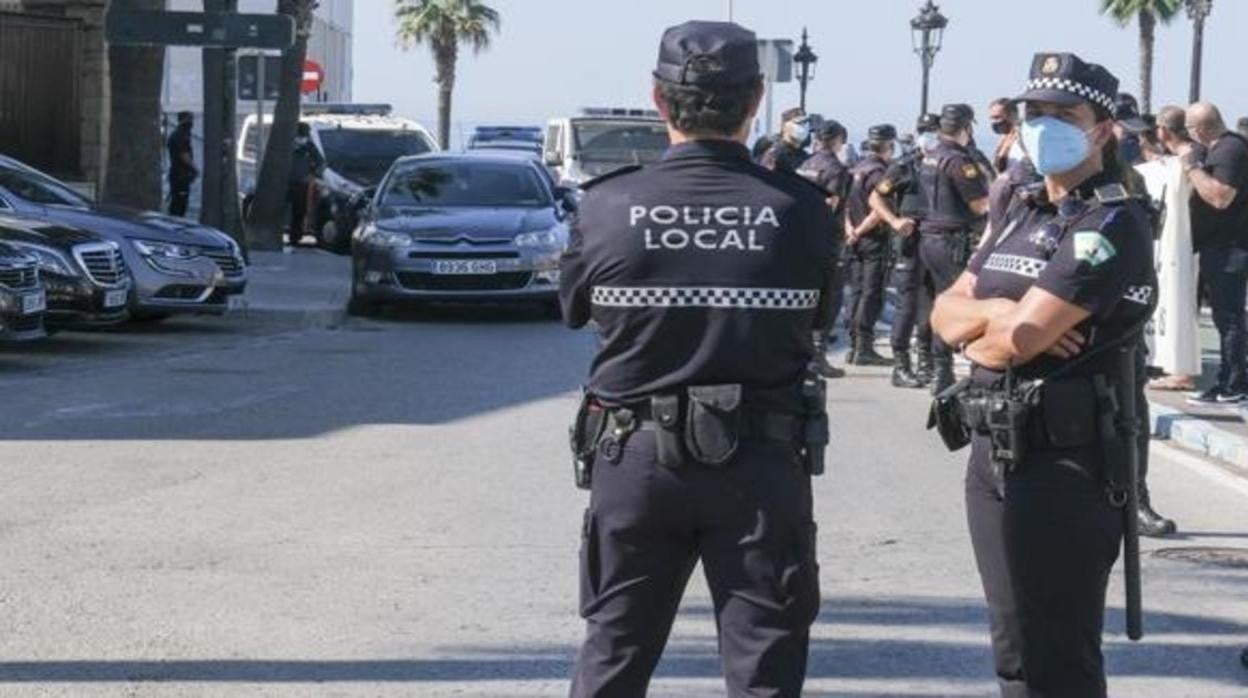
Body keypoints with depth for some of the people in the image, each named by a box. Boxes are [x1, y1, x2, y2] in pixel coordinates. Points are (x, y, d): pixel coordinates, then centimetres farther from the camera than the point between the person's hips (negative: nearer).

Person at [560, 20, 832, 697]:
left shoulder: (608, 205, -9)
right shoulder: (801, 209, -10)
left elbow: (577, 309, 6)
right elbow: (815, 319, 4)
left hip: (635, 456, 1)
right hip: (761, 463, -1)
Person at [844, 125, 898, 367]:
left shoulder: (855, 170, 12)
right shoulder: (879, 172, -14)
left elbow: (845, 204, 11)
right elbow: (878, 211, -21)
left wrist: (850, 228, 0)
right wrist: (859, 231, -10)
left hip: (855, 241, 8)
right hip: (874, 239, -8)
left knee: (856, 292, 11)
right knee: (872, 294, -5)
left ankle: (854, 346, 14)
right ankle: (864, 348, -7)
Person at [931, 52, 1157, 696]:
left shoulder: (1112, 226, -12)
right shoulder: (1022, 216, 16)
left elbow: (1017, 341, -19)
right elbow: (945, 312, 11)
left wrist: (975, 335, 3)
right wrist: (997, 313, -11)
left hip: (1067, 464, -9)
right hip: (994, 451, 9)